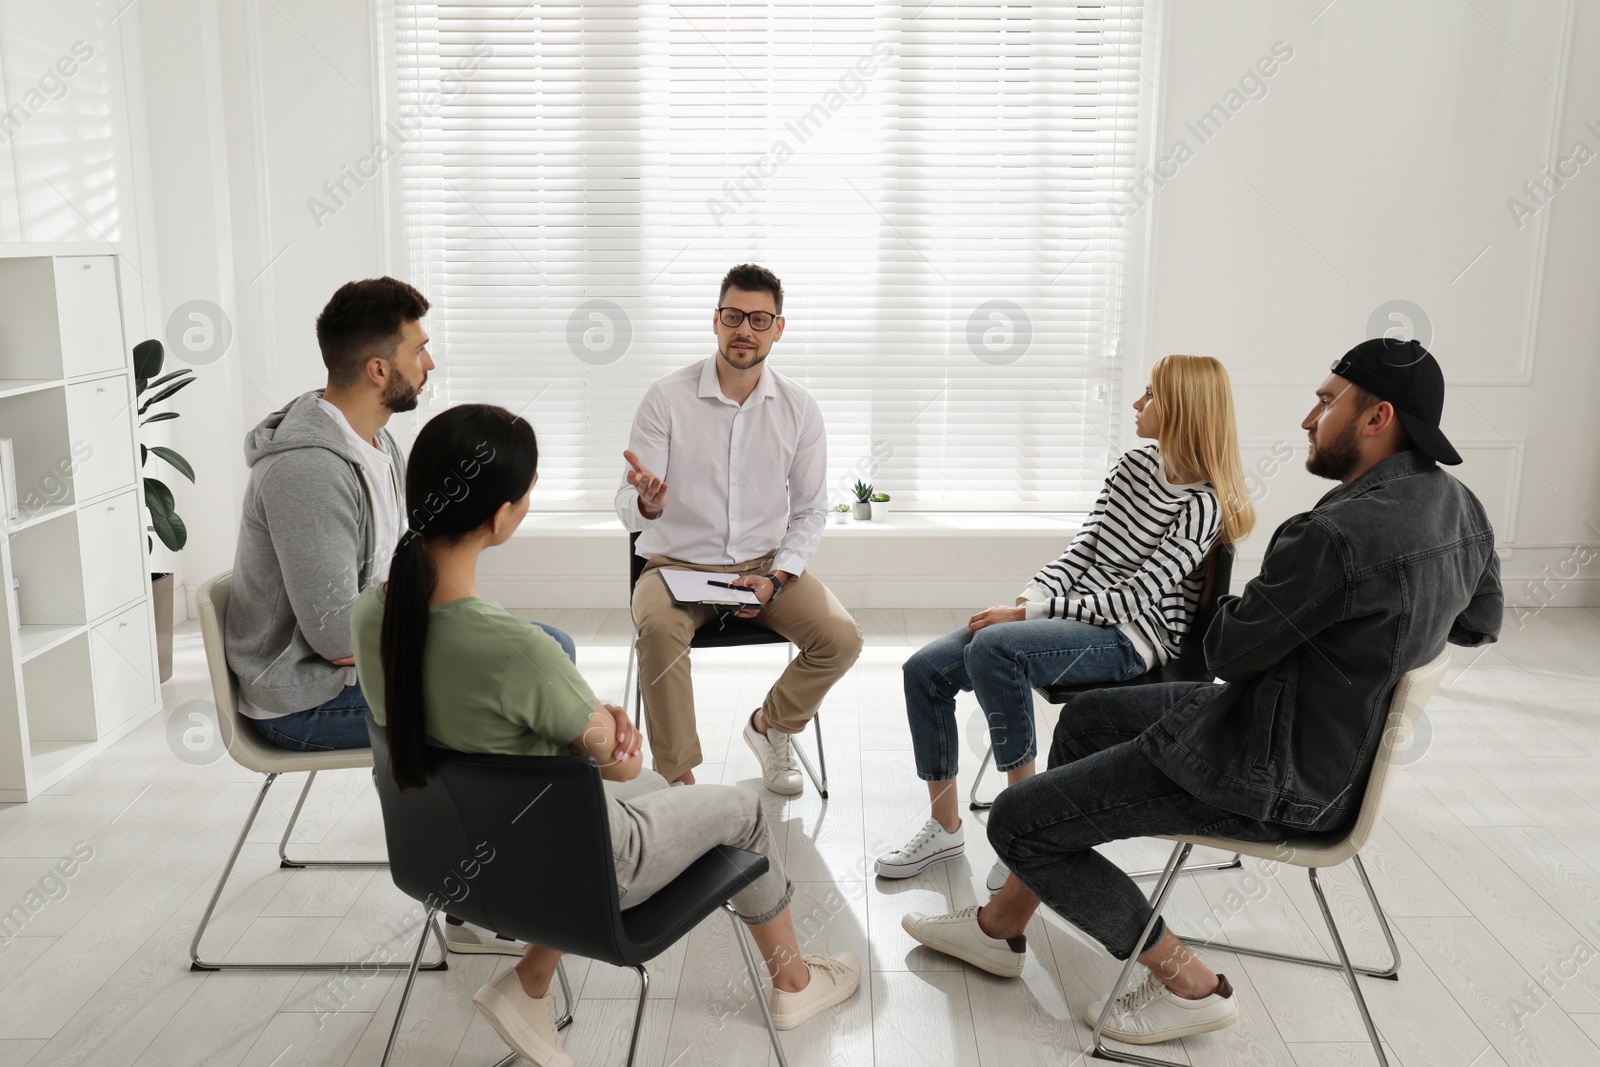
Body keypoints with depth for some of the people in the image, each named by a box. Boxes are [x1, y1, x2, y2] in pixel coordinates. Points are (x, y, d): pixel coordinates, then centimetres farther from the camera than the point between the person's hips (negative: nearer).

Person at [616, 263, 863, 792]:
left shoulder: (799, 408, -1)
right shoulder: (667, 397, -9)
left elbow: (810, 510, 7)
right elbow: (628, 510, -11)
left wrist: (776, 579, -8)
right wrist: (647, 502, -36)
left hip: (767, 564, 3)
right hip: (678, 564, -2)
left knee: (841, 638, -19)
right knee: (659, 628, -34)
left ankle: (770, 725, 12)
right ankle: (678, 777, -15)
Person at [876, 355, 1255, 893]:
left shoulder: (1202, 505, -14)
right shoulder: (1135, 465, 10)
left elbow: (1134, 598, -18)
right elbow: (1081, 549, 9)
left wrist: (1026, 614, -20)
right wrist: (1028, 601, -8)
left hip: (1130, 637, -8)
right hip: (1073, 612, 8)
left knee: (992, 648, -35)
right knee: (925, 670, -7)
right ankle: (945, 828, 7)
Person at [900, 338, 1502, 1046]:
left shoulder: (1336, 536, -30)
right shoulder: (1461, 507, -1)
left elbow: (1228, 652, -19)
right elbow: (1479, 624, 19)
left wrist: (1244, 605, 2)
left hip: (1279, 780, -11)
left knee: (1015, 822, -4)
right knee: (1090, 716, 23)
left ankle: (1186, 982, 10)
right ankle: (1002, 925, 30)